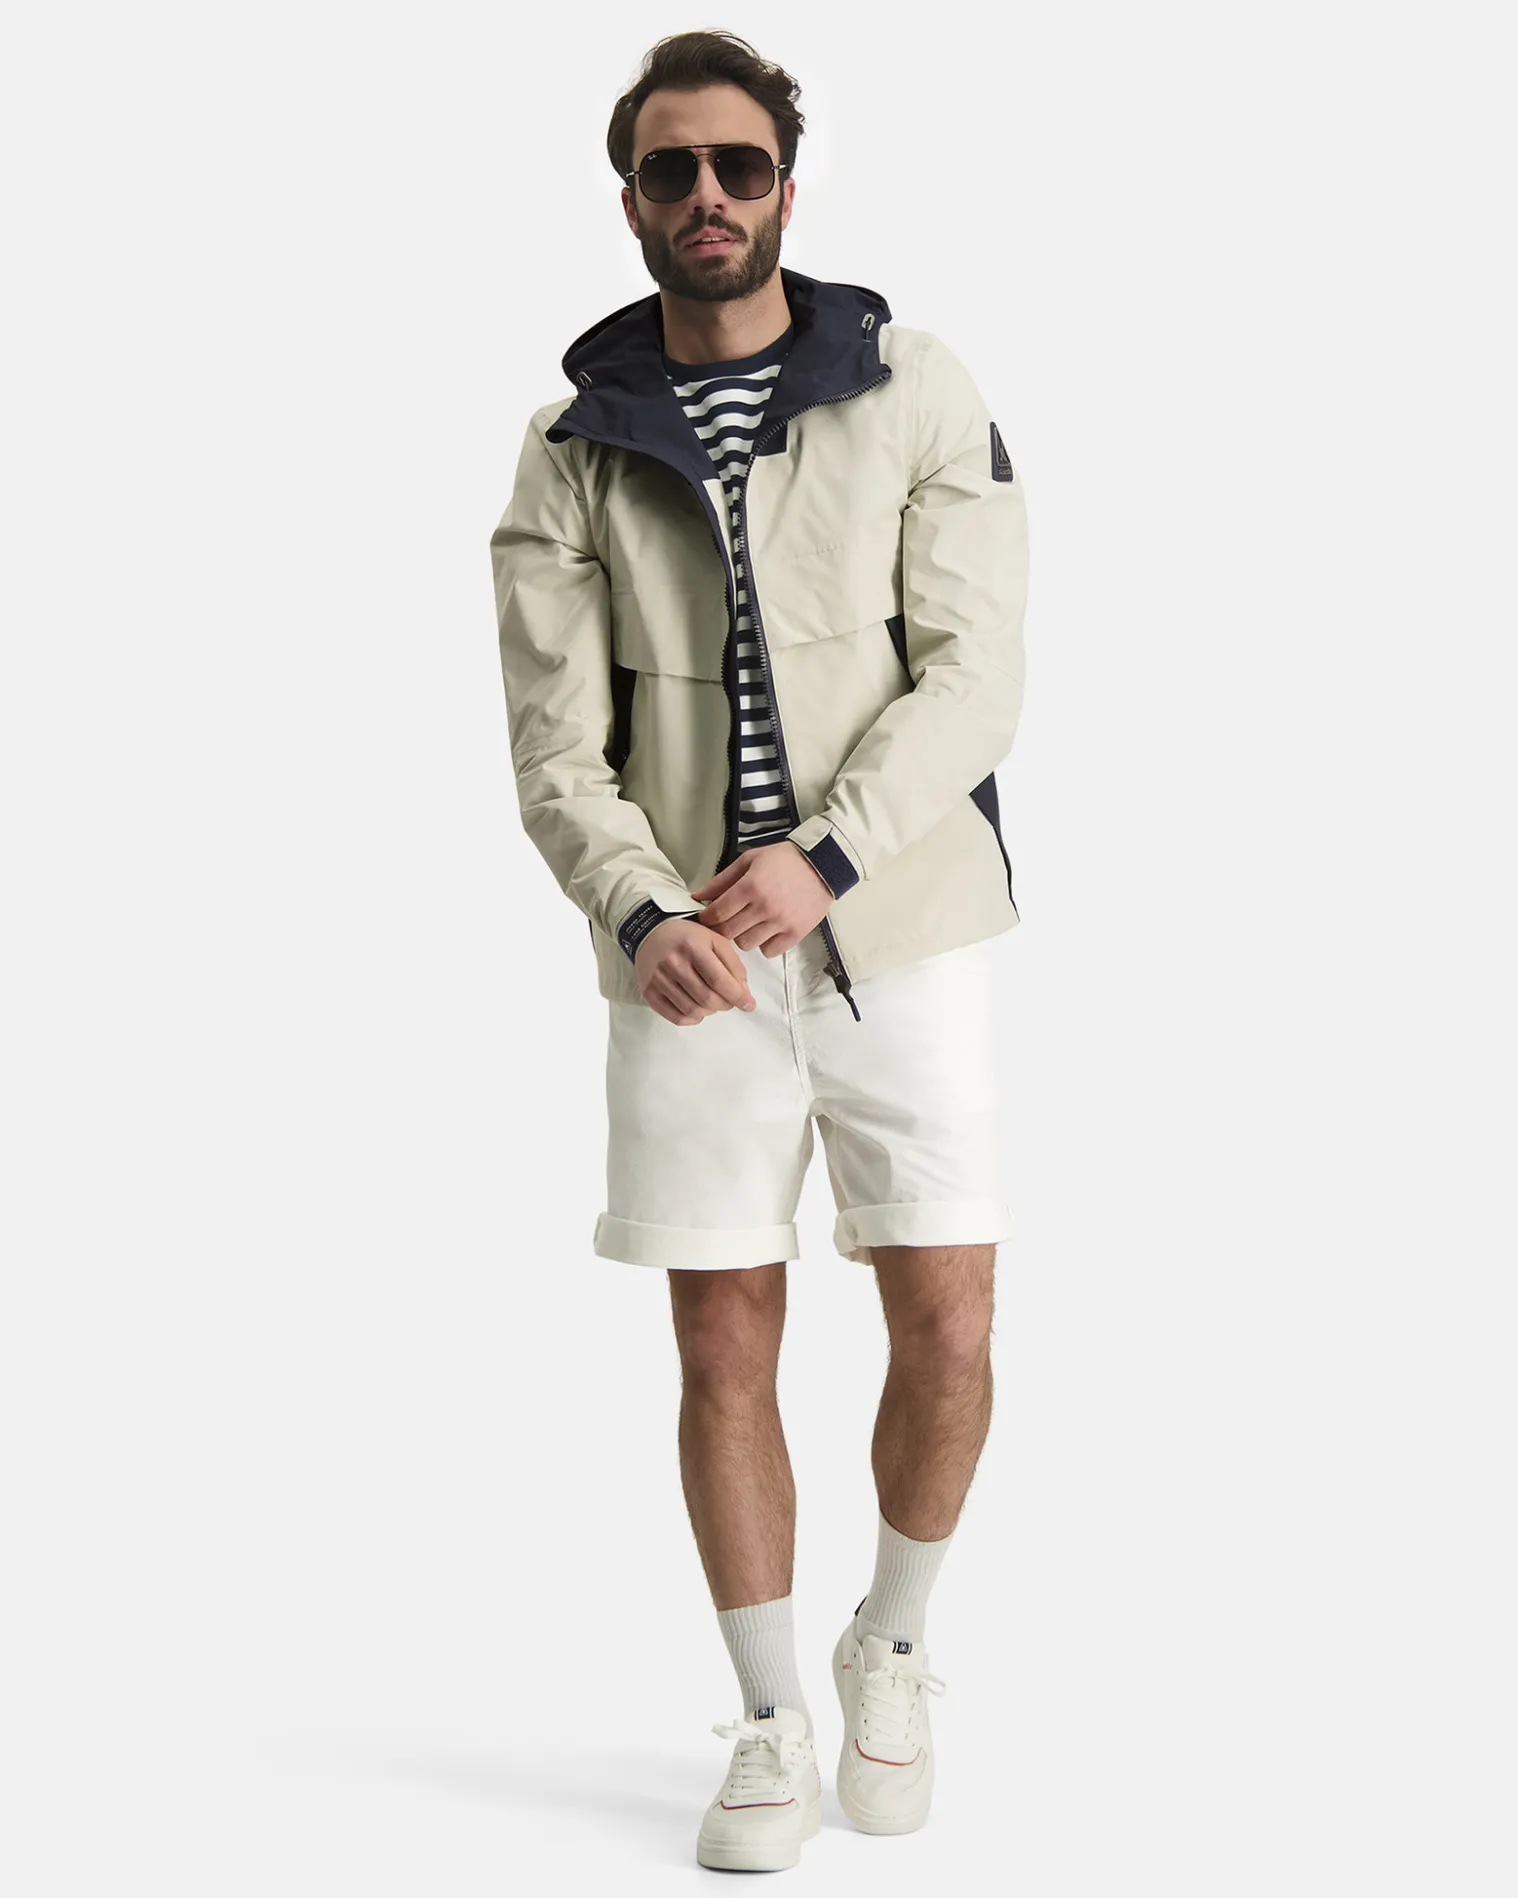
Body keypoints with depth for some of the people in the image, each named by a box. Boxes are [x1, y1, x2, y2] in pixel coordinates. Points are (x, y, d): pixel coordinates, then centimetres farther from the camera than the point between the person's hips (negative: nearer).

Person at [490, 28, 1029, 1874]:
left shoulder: (918, 393, -1)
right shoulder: (573, 452, 3)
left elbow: (973, 675, -8)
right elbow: (555, 746, -4)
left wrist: (824, 860, -22)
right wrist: (644, 917, -23)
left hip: (897, 934, -1)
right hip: (689, 962, 1)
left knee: (945, 1333, 0)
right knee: (725, 1349, 5)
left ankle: (892, 1649, 28)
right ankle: (772, 1729, 22)